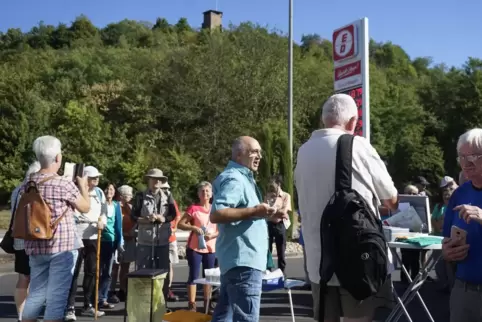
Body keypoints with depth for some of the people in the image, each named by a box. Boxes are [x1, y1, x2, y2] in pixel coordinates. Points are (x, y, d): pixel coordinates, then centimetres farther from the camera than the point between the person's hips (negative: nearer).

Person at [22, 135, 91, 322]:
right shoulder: (64, 184, -14)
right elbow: (85, 207, -2)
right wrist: (83, 185, 16)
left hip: (36, 246, 7)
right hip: (62, 246, -6)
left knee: (35, 294, 15)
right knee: (57, 296, -2)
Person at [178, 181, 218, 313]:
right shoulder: (193, 208, -4)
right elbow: (180, 224, -5)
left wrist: (213, 235, -12)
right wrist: (193, 227, -20)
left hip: (210, 248, 4)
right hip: (194, 248, -4)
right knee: (193, 276, -3)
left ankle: (207, 303, 22)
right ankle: (192, 305, 2)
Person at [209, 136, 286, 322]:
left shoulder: (243, 178, 20)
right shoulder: (234, 179, -14)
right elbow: (216, 214, -27)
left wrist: (266, 214, 17)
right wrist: (254, 211, -26)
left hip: (238, 258, 11)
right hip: (244, 260, -11)